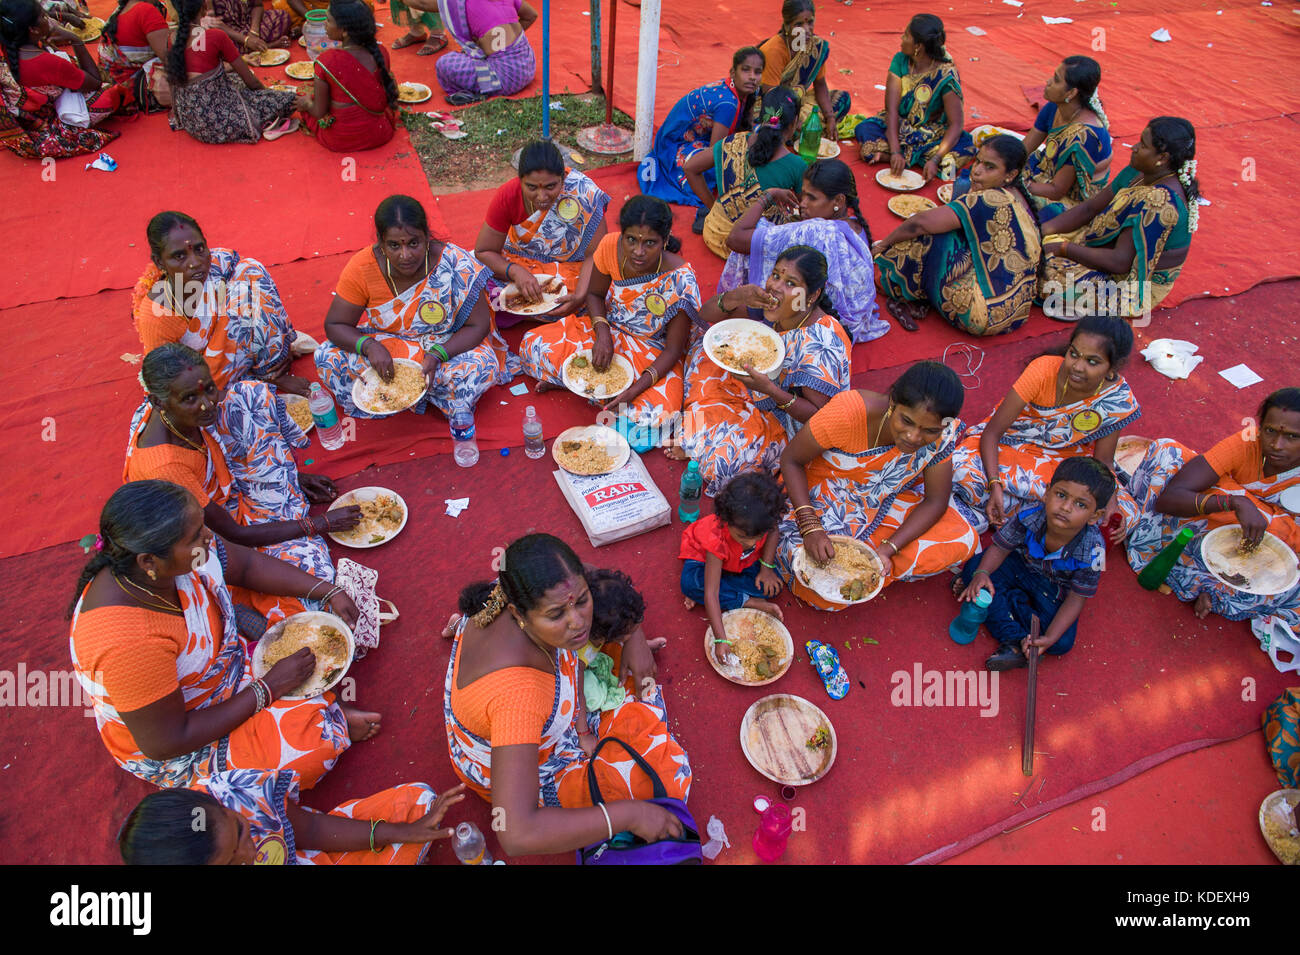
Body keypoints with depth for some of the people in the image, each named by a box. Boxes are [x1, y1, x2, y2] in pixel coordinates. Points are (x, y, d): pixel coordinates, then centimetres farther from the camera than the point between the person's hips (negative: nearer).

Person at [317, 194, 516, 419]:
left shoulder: (455, 264, -23)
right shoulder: (362, 268, -18)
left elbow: (478, 326, -17)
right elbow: (334, 325, -10)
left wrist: (436, 356, -31)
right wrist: (369, 347, -31)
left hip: (446, 347, -2)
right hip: (384, 349, 2)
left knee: (483, 369, -33)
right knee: (327, 357, -21)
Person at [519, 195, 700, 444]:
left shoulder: (680, 279, -29)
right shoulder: (610, 247, -19)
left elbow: (673, 350, -20)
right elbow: (594, 294, 1)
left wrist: (638, 387, -33)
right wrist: (602, 333, -19)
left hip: (653, 352, -3)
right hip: (609, 329, 3)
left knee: (657, 414, -31)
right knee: (533, 345, -12)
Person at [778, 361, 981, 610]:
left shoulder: (942, 433, -21)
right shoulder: (849, 412, -33)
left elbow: (935, 501, -12)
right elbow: (791, 460, -22)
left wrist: (887, 549, -26)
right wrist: (811, 527, -33)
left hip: (887, 501, 4)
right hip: (823, 498, -3)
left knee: (963, 540, -15)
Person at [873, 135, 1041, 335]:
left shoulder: (989, 200, -19)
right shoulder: (1019, 198, 8)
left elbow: (921, 223, -19)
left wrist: (885, 243, -3)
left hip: (986, 314, -10)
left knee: (931, 240, -10)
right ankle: (920, 303, 8)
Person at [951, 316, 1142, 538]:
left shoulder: (1119, 399, -18)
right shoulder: (1044, 370, -27)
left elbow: (1103, 461, -6)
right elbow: (992, 431, -25)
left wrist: (1111, 498, -27)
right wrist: (995, 485, -39)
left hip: (1067, 458, 3)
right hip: (1013, 441, -3)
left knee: (1125, 514, -18)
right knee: (964, 470, -34)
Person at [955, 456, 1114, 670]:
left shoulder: (1092, 553, -32)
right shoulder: (1028, 518, -30)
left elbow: (1075, 600, -23)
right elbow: (999, 548, -17)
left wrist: (1049, 638, -31)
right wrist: (981, 573, -38)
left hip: (1055, 588, -2)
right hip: (1021, 566, 3)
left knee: (1063, 643, -22)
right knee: (973, 567, -22)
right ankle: (1015, 641, -22)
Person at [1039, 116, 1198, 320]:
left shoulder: (1159, 202, -31)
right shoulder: (1139, 173, -2)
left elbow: (1120, 262, -32)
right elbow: (1089, 208, 5)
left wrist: (1064, 249, -25)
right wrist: (1045, 228, -10)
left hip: (1136, 288, -10)